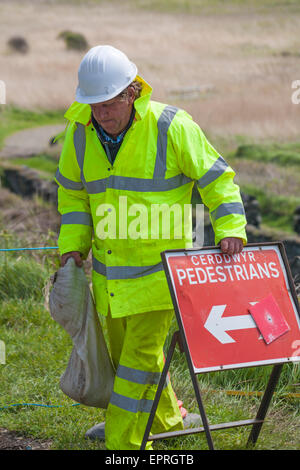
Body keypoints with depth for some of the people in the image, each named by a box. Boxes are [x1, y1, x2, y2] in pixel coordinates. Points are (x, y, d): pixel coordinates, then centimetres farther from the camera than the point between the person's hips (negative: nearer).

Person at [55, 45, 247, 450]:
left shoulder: (171, 127, -16)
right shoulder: (80, 133, -2)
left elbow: (217, 180, -8)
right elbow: (73, 191, 15)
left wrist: (230, 229, -20)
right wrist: (73, 243, 5)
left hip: (160, 265, -6)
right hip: (110, 271, 6)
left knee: (141, 352, -9)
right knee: (123, 346, 19)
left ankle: (123, 441, 0)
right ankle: (166, 419, 40)